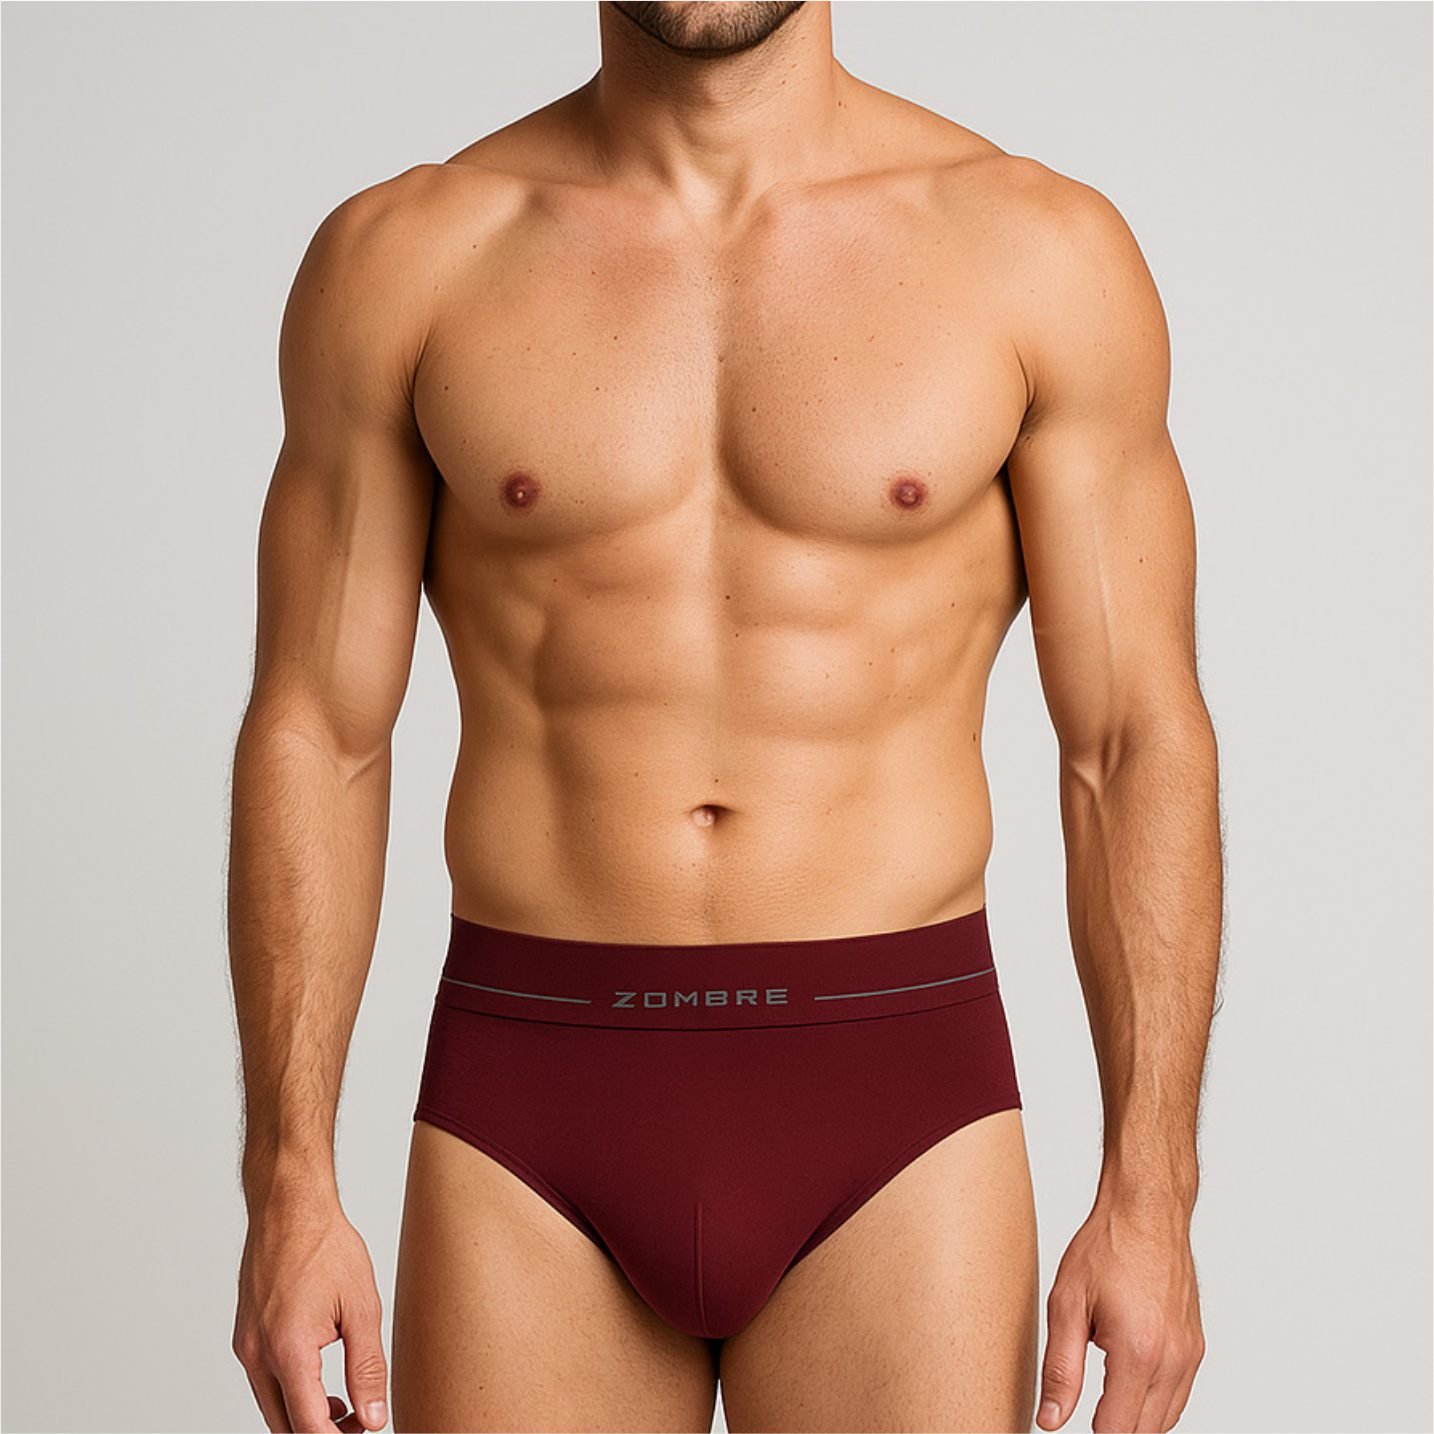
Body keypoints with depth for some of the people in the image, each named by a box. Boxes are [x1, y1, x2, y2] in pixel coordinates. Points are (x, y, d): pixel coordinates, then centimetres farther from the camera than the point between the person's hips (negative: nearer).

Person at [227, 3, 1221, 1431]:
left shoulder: (1042, 252, -1)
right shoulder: (400, 258, 1)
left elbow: (1138, 745, 0)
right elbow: (315, 736, 3)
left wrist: (1148, 1198, -5)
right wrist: (287, 1185, -3)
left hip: (892, 1108, 0)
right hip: (530, 1107, 1)